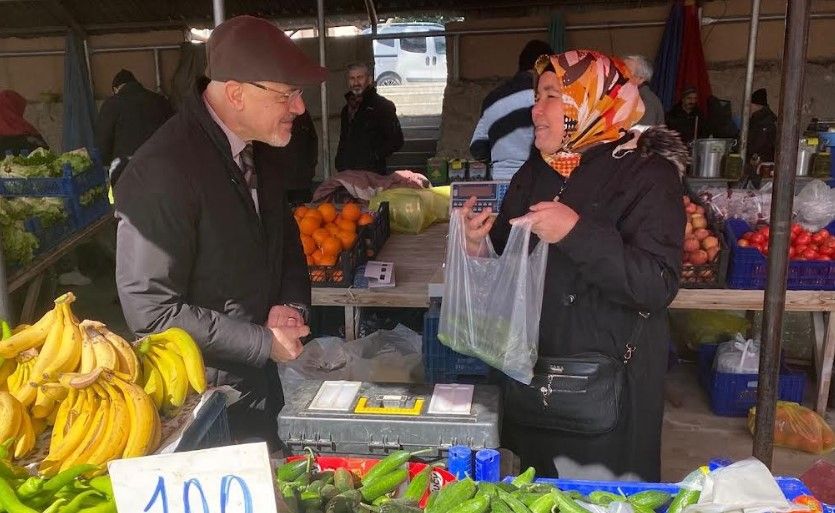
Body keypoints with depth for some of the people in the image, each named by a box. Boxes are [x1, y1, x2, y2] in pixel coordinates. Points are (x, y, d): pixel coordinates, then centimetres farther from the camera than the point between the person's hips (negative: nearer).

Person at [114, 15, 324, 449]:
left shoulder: (254, 150, 2)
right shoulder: (162, 172, -26)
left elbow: (284, 242, 15)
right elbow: (151, 310, -25)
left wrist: (292, 304, -4)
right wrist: (264, 343, -19)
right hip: (202, 398, -8)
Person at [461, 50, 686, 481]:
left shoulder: (646, 174, -13)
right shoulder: (534, 173, 7)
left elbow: (658, 287, -23)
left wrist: (578, 233, -31)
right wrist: (480, 248, -7)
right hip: (534, 372, 6)